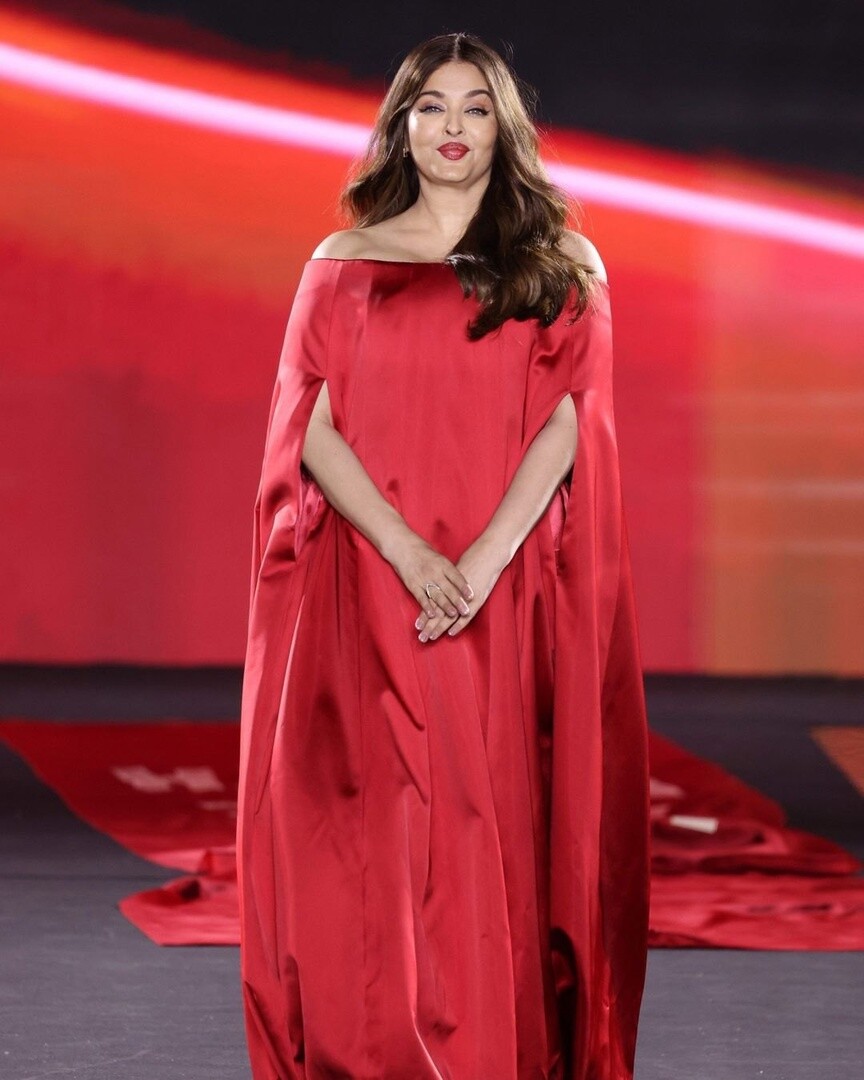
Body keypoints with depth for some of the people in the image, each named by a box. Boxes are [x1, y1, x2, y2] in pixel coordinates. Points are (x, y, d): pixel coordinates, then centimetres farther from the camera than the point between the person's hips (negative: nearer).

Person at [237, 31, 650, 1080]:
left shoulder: (562, 270, 8)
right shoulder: (342, 266, 9)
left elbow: (567, 425, -2)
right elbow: (312, 431, 0)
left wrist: (484, 560, -16)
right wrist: (409, 553, -14)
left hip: (514, 602, 0)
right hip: (370, 594, 0)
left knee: (504, 829, -1)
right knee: (376, 838, -2)